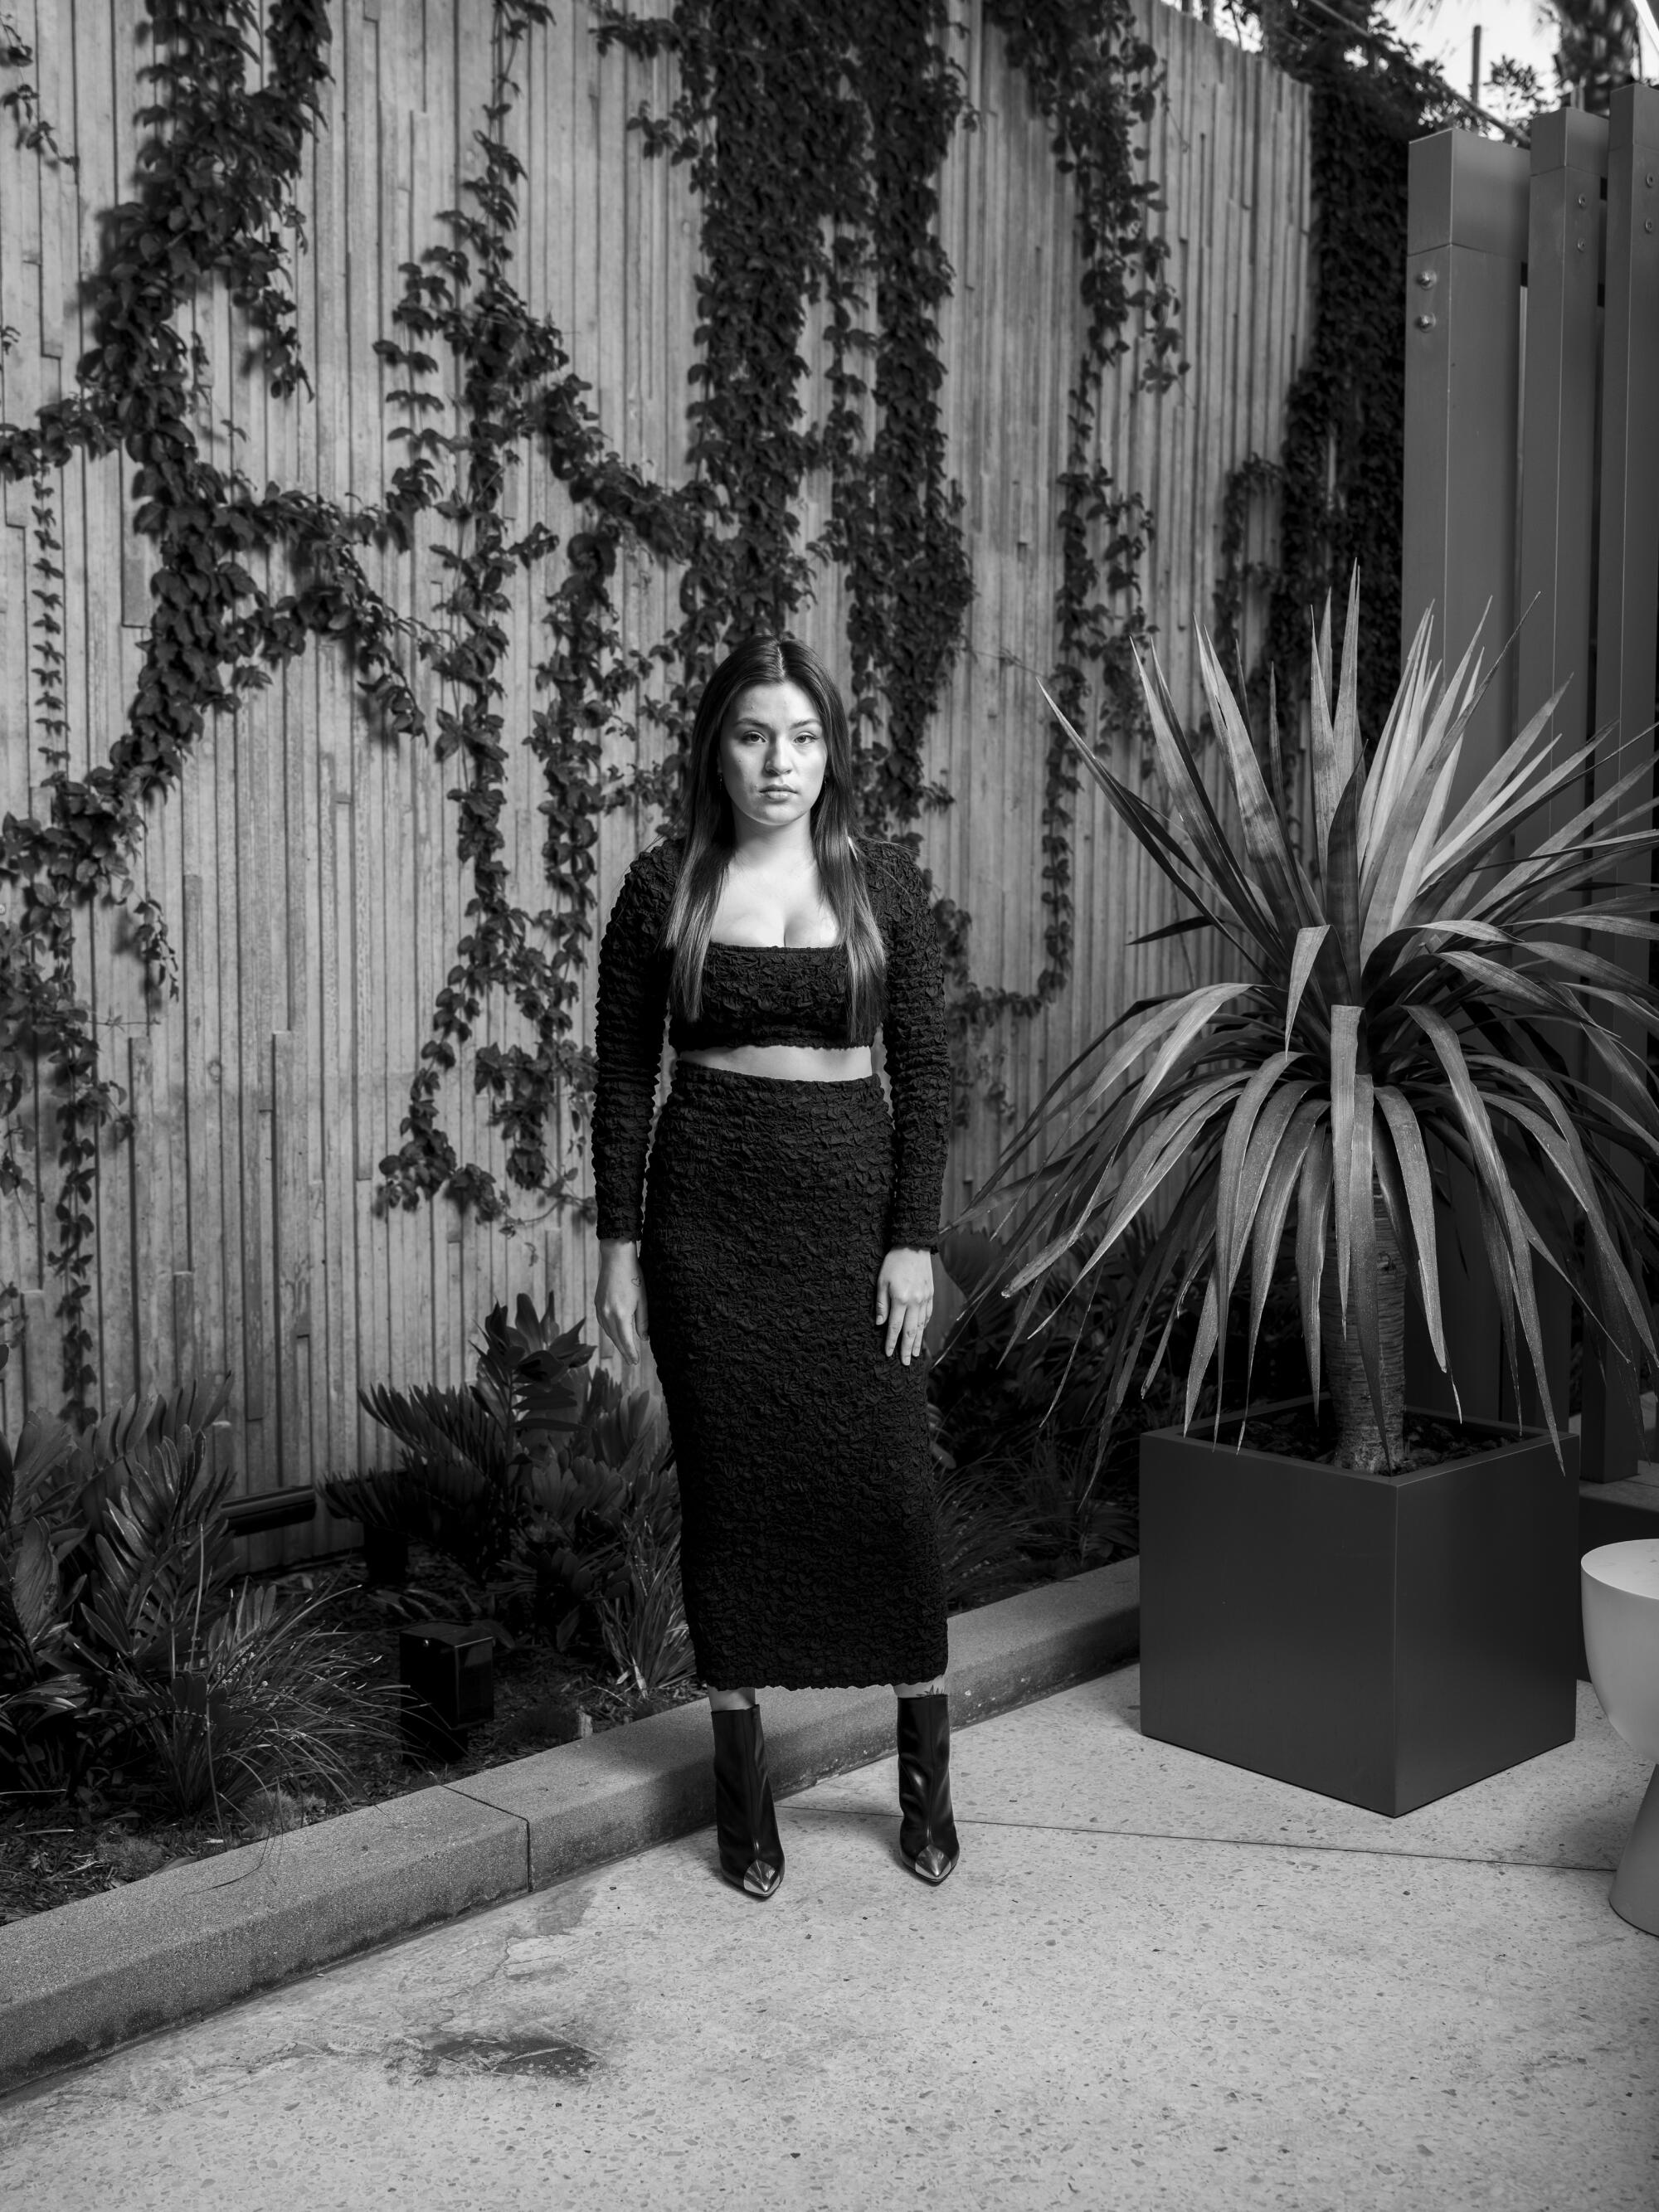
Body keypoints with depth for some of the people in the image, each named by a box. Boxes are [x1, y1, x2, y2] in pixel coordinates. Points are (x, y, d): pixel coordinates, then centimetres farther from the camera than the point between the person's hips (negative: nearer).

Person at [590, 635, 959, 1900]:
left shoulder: (885, 884, 2)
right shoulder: (665, 888, 2)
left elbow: (926, 1070, 1)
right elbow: (624, 1077, 4)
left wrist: (915, 1239, -5)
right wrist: (619, 1246, 0)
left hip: (852, 1207, 0)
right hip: (708, 1216, 0)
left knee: (889, 1483, 1)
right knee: (729, 1487, 6)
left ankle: (928, 1766, 21)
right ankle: (742, 1770, 21)